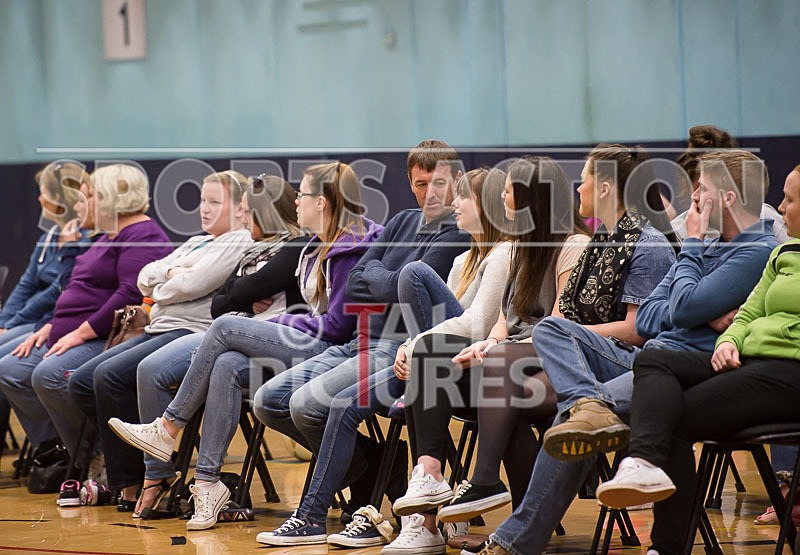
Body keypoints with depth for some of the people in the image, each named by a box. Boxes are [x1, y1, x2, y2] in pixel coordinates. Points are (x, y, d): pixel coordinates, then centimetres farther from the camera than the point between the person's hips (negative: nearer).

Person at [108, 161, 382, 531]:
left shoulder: (349, 250, -10)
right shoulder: (319, 249, 20)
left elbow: (338, 324, -15)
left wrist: (281, 323, -4)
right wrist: (276, 324, 6)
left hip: (329, 350, -8)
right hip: (306, 347, 8)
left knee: (226, 327, -17)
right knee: (227, 366, -19)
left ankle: (168, 428, -9)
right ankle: (207, 480, -24)